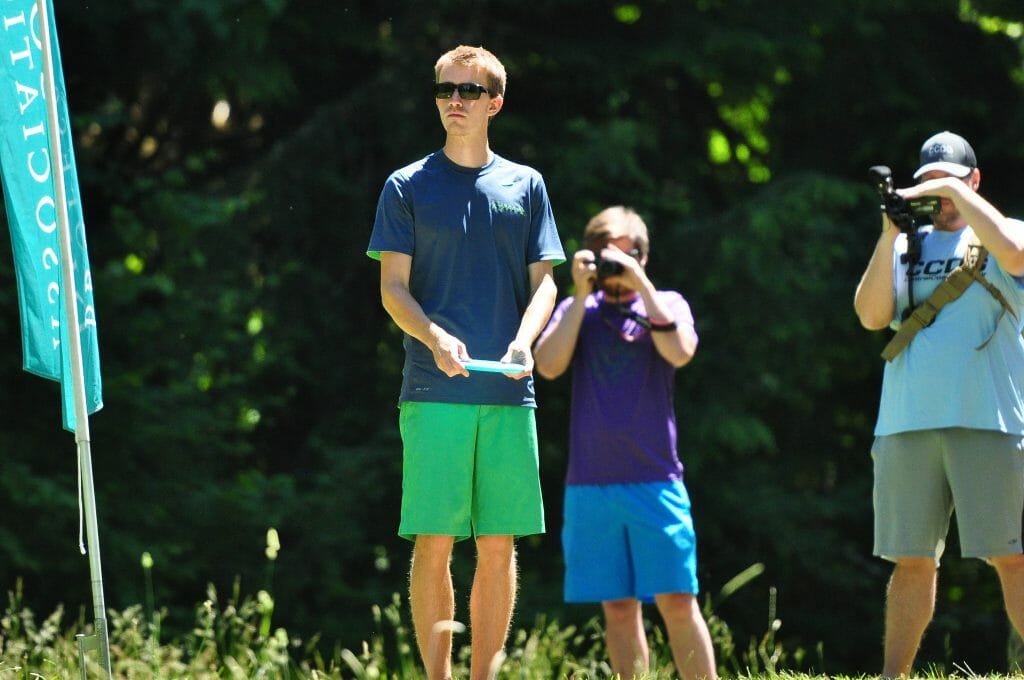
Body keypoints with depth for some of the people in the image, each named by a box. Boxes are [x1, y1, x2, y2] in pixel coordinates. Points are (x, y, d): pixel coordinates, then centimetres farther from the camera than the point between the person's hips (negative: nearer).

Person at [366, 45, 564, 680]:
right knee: (434, 542, -6)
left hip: (509, 391, 2)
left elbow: (543, 280, 11)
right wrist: (436, 338, -18)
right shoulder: (408, 187, 6)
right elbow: (393, 287, 1)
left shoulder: (526, 186, 12)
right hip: (433, 392, -2)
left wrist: (524, 342, -10)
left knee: (499, 544, 2)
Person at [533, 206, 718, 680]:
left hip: (655, 480, -2)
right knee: (618, 606, 3)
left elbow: (680, 352, -12)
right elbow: (548, 365, -5)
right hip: (590, 485, 2)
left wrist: (641, 283, -11)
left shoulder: (666, 304, 9)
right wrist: (581, 295, -6)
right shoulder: (576, 311, 12)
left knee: (677, 600, -7)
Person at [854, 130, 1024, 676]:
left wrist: (953, 189, -11)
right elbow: (871, 316, 5)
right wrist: (889, 235, -2)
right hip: (906, 426, 3)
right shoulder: (908, 246, 17)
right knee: (912, 560, 6)